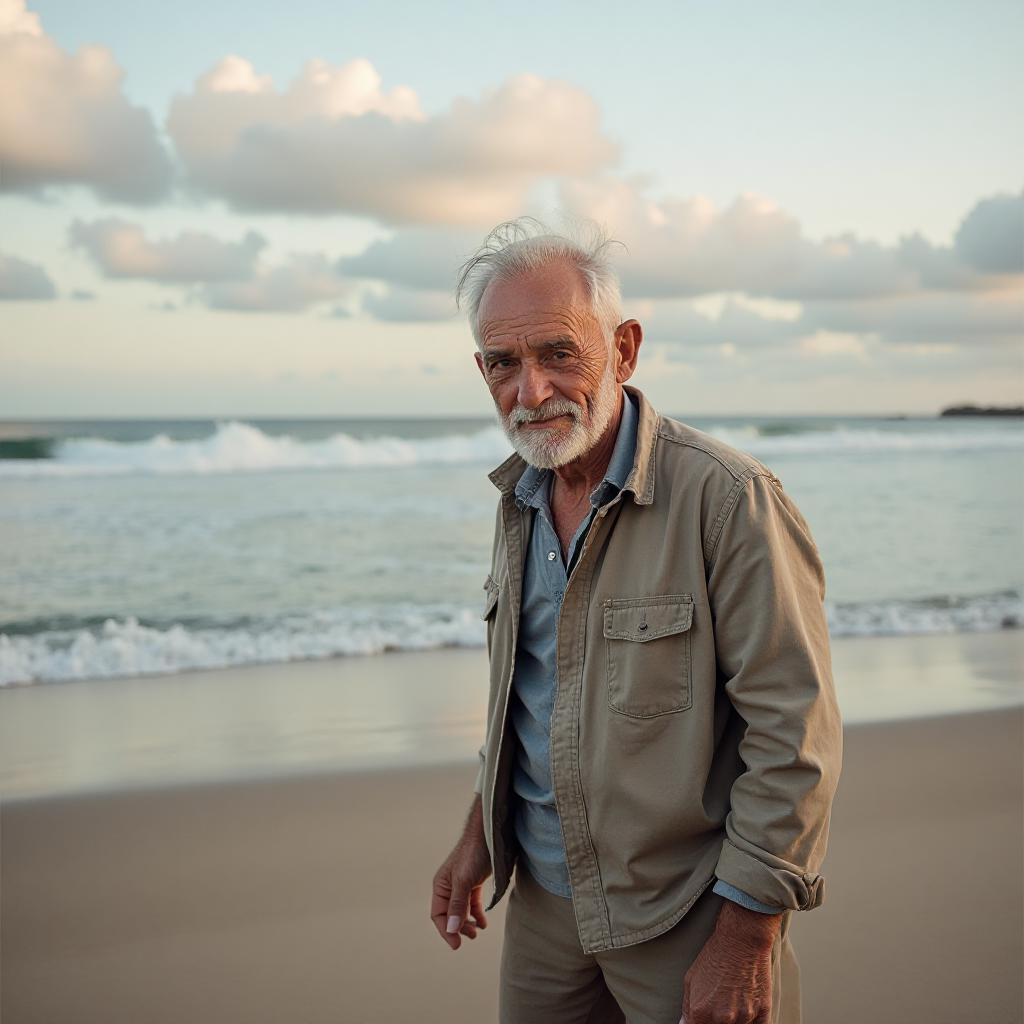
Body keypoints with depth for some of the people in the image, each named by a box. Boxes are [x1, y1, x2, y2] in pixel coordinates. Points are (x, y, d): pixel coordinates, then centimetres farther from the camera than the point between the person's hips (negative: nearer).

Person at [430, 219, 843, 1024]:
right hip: (544, 896, 6)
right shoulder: (520, 501, 3)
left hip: (687, 914, -6)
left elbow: (795, 735, -20)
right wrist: (481, 832, 14)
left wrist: (744, 941, -19)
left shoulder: (727, 498, -20)